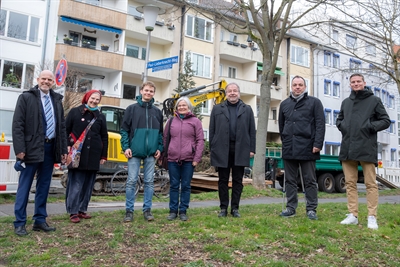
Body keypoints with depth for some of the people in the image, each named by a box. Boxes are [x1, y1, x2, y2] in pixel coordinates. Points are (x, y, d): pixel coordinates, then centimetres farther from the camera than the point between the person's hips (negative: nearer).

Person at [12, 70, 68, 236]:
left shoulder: (57, 100, 13)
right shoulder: (26, 97, 0)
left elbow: (62, 126, 13)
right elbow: (17, 125, -6)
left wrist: (63, 150, 8)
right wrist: (19, 149, -14)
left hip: (51, 148, 5)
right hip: (32, 148, -4)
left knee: (44, 186, 10)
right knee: (25, 186, 2)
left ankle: (40, 221, 20)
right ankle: (19, 223, 11)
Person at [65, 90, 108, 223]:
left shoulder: (100, 117, 12)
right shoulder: (75, 112, 4)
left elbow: (104, 137, 13)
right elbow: (65, 130, 2)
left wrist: (103, 155, 9)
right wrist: (67, 147, -8)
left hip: (93, 156, 4)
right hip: (77, 154, -4)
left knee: (88, 184, 8)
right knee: (75, 184, -3)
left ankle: (82, 210, 18)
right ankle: (73, 212, 4)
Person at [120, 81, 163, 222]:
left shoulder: (157, 112, 11)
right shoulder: (132, 108, 4)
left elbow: (160, 132, 13)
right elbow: (124, 130, 1)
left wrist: (159, 148, 3)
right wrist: (126, 147, -7)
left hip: (151, 153, 2)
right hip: (134, 151, -2)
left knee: (149, 182, 6)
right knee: (131, 181, 1)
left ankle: (147, 209, 15)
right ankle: (129, 210, 10)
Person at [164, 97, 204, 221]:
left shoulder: (195, 121, 4)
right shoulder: (171, 121, 11)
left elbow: (200, 140, 0)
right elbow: (165, 138, 13)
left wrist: (197, 158, -7)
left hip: (188, 160, -2)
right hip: (173, 159, 2)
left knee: (186, 186, 5)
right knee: (174, 186, 7)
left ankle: (183, 211, 15)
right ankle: (173, 211, 17)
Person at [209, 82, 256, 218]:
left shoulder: (247, 109, 11)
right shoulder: (217, 109, 10)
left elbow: (252, 131, 7)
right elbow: (212, 130, 6)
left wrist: (252, 149, 0)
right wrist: (212, 149, 0)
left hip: (240, 150, 0)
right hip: (222, 149, 0)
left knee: (238, 181, 6)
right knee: (223, 180, 6)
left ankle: (235, 208, 16)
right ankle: (223, 208, 16)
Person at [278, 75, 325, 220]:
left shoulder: (314, 102, 3)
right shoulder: (284, 104, 15)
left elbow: (320, 124, -4)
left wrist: (317, 144, -12)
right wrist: (285, 141, 13)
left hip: (307, 148, -4)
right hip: (289, 149, 4)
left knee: (310, 181, 4)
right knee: (290, 180, 9)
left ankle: (311, 209, 11)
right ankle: (291, 208, 17)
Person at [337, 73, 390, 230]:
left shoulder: (374, 100, 5)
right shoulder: (345, 102, 18)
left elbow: (386, 121, 5)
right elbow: (339, 119, 28)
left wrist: (371, 126, -11)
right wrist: (341, 125, 6)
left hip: (367, 148, -4)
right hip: (348, 148, 5)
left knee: (370, 184, -1)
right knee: (350, 183, 6)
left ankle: (372, 217, 4)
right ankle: (353, 215, 13)